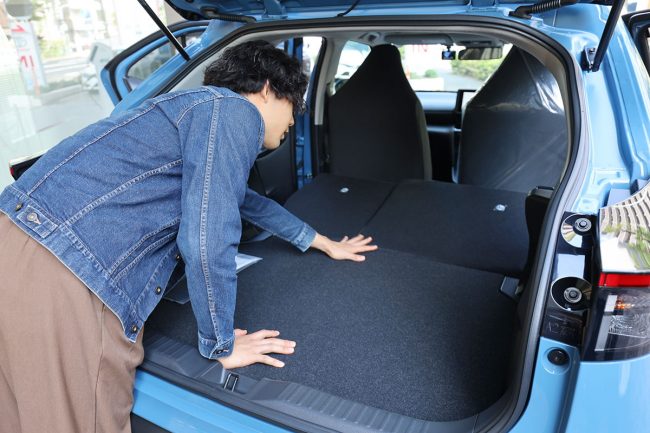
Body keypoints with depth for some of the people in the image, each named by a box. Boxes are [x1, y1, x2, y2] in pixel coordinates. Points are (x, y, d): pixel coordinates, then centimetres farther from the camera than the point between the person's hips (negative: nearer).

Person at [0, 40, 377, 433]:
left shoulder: (208, 109, 25)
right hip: (61, 270, -10)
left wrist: (324, 243, 46)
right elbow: (207, 242, -18)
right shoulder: (236, 110, -7)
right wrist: (222, 345, -1)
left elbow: (247, 200, 39)